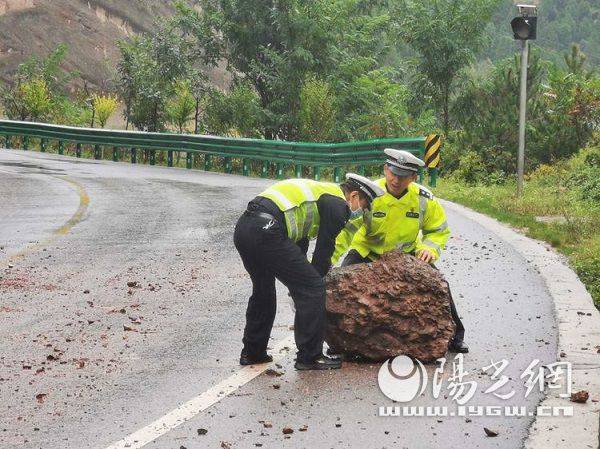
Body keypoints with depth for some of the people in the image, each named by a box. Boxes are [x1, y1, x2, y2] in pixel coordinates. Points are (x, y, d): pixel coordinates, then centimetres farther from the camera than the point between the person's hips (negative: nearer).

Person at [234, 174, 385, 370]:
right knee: (312, 288, -2)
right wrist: (316, 277, 14)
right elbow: (324, 250, 1)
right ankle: (310, 357, 2)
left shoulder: (320, 192, 32)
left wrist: (299, 279, 35)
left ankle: (252, 352, 36)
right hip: (266, 230, -10)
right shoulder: (338, 205, 3)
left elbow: (299, 244, 35)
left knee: (263, 290, 28)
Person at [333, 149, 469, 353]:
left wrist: (430, 249, -23)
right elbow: (345, 230, -29)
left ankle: (454, 336, 11)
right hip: (367, 251, -1)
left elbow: (438, 230, -1)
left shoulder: (424, 199, -19)